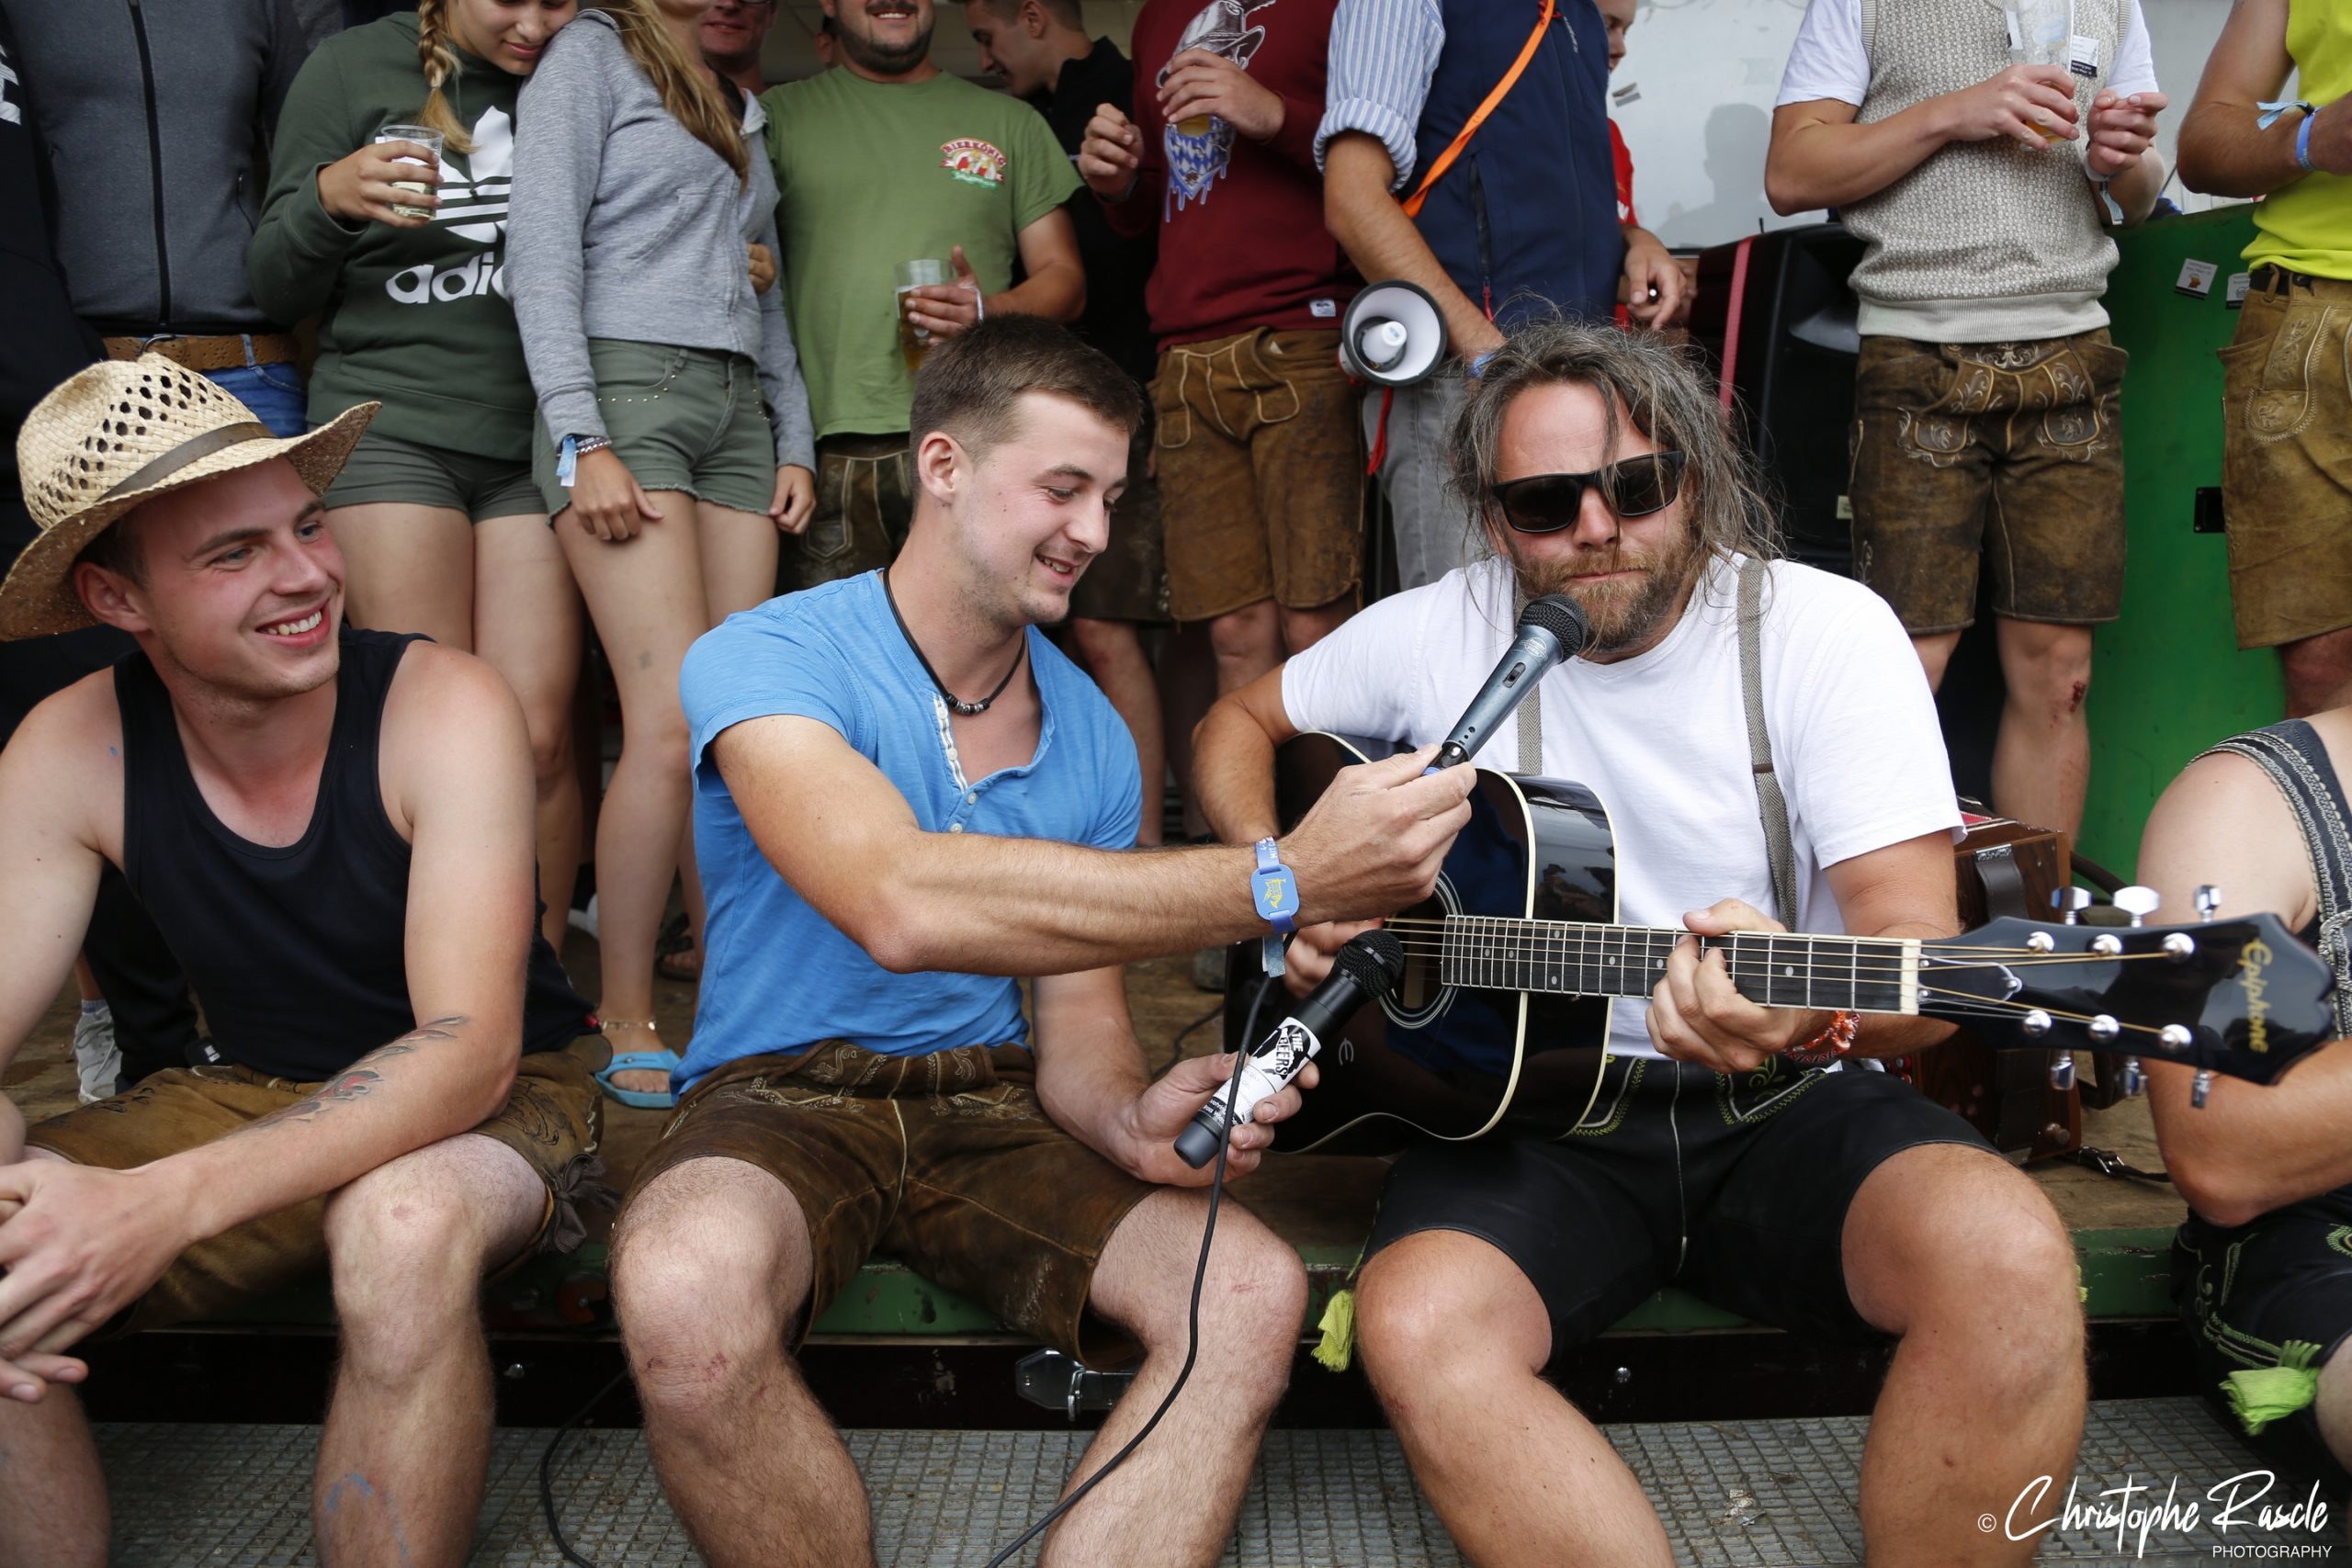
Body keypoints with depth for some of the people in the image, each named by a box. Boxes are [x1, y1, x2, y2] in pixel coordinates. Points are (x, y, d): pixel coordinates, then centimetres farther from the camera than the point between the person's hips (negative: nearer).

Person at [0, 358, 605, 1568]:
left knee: (403, 1225, -38)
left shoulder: (445, 708, -21)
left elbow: (470, 1050, -28)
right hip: (256, 1095, 4)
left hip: (497, 1102, -3)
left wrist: (168, 1204, -42)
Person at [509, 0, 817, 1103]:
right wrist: (582, 439, -15)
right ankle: (625, 1025, -7)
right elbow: (543, 253, -5)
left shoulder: (742, 110, 25)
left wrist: (794, 442, 14)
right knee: (673, 722, -16)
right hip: (628, 387, -6)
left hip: (738, 407, 7)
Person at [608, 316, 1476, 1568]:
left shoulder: (1092, 741, 4)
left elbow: (1077, 1033, 6)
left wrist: (1131, 1119, -21)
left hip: (989, 1101, 4)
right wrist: (1282, 879, -37)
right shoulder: (764, 661, -14)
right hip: (782, 1093, -4)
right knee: (687, 1290, -37)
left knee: (1252, 1293, -22)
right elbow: (900, 907, -34)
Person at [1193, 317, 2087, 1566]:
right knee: (1414, 1324, -30)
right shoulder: (1441, 630, 3)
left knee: (2006, 1254, -31)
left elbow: (1921, 967, -13)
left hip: (1782, 1106, 0)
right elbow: (1238, 725, 19)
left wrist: (1809, 1013, -37)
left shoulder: (1824, 627, -5)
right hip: (1520, 1102, 1)